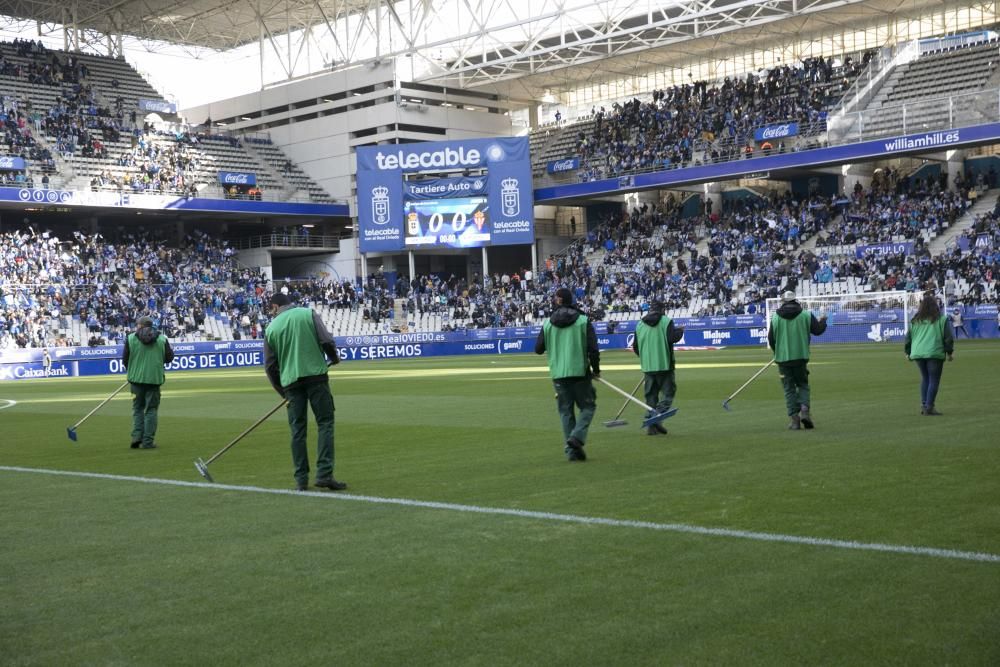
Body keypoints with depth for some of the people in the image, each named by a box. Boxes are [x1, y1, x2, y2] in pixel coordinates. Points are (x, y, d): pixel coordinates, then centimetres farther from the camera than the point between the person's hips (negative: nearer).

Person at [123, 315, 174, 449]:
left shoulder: (131, 338, -2)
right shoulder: (161, 338, 0)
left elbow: (125, 359, 0)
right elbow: (169, 358, 3)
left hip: (136, 378, 0)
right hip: (154, 378, 0)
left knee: (138, 408, 14)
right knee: (151, 409, 6)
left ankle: (137, 437, 1)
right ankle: (148, 441, 1)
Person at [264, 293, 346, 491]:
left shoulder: (271, 328, 10)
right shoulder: (308, 314, 5)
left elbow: (270, 366, 11)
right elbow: (327, 341, -6)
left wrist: (282, 391, 21)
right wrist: (334, 358, 15)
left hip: (291, 381, 2)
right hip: (315, 374, -2)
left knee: (297, 430, 7)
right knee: (325, 423, 1)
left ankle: (301, 480, 8)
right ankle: (324, 474, -11)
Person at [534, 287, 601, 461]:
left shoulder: (547, 324, 2)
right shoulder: (583, 321, -4)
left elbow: (538, 349, 6)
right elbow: (593, 348, -8)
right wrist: (596, 369, 6)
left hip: (558, 374, 2)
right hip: (580, 371, -2)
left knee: (565, 410, 10)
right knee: (588, 406, 9)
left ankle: (571, 449, 6)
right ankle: (577, 437, -13)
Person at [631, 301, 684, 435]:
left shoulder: (640, 324, 10)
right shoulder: (666, 321, -5)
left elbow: (635, 347, 13)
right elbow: (673, 338, -17)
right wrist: (680, 330, 3)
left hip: (647, 365, 4)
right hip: (664, 364, -4)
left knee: (651, 395, 10)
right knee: (668, 392, 2)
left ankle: (652, 426, 7)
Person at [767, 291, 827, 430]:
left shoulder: (775, 317, -1)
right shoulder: (806, 315, -2)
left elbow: (771, 339, 4)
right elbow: (818, 330, 4)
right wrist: (823, 321, 26)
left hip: (782, 358, 0)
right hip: (801, 356, 0)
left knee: (789, 388, 6)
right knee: (803, 384, 14)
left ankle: (794, 417, 0)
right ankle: (804, 410, -8)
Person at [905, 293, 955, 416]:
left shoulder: (915, 321, 11)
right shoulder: (941, 319, -1)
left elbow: (908, 337, 14)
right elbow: (948, 337, -1)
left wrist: (908, 352, 24)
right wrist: (949, 352, 9)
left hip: (918, 353, 4)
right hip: (935, 353, -4)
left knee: (925, 378, 18)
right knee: (934, 380, 1)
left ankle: (923, 405, 13)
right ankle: (929, 407, -4)